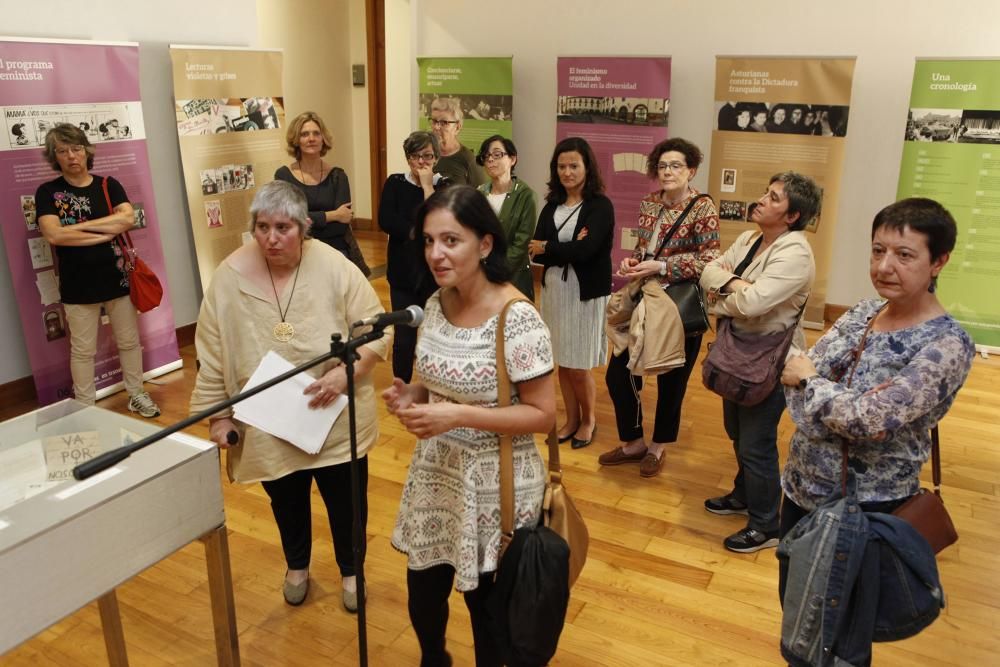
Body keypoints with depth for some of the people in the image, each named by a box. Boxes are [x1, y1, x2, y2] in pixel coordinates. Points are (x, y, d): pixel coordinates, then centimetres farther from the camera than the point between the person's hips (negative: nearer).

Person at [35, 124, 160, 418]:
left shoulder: (108, 185, 4)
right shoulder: (48, 192, -2)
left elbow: (127, 218, -13)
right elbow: (54, 235, -16)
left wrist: (79, 226, -14)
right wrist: (106, 232, -15)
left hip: (117, 277, 2)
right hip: (78, 285, -2)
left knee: (129, 341, 12)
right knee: (82, 350, 6)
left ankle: (137, 395, 27)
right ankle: (85, 407, 19)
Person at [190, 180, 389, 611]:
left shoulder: (335, 268, -13)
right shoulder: (230, 276, -9)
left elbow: (376, 331, -10)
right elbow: (212, 354, -3)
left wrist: (344, 373, -24)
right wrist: (218, 414, -3)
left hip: (336, 422, -1)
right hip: (268, 427, 2)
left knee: (345, 501, 14)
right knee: (286, 502, 22)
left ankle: (350, 570, 41)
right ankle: (297, 566, 49)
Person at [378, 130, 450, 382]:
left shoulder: (445, 186, -1)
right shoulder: (395, 184, 3)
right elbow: (385, 220, -11)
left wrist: (428, 186, -14)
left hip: (436, 273, -1)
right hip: (404, 273, 1)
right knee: (404, 337, 3)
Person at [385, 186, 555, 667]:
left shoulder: (518, 319, -23)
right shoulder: (436, 303, -1)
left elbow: (543, 415, -20)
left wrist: (459, 416, -27)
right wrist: (411, 396, -9)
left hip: (494, 486, -6)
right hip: (436, 473, 7)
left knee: (486, 605, 15)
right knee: (422, 597, 21)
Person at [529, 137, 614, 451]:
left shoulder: (601, 206, -9)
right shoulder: (551, 206, 6)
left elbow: (585, 250, -22)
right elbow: (536, 253, -4)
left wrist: (547, 248, -8)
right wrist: (568, 249, -20)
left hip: (586, 293, -5)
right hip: (554, 290, 5)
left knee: (579, 367, 2)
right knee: (562, 363, 12)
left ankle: (589, 420, 26)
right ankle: (572, 420, 30)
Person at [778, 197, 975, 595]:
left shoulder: (947, 344, -20)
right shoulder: (864, 311, 1)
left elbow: (872, 420, -28)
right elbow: (796, 372, -4)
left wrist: (810, 379, -13)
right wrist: (848, 406, -22)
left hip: (866, 511, -6)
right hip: (801, 487, 6)